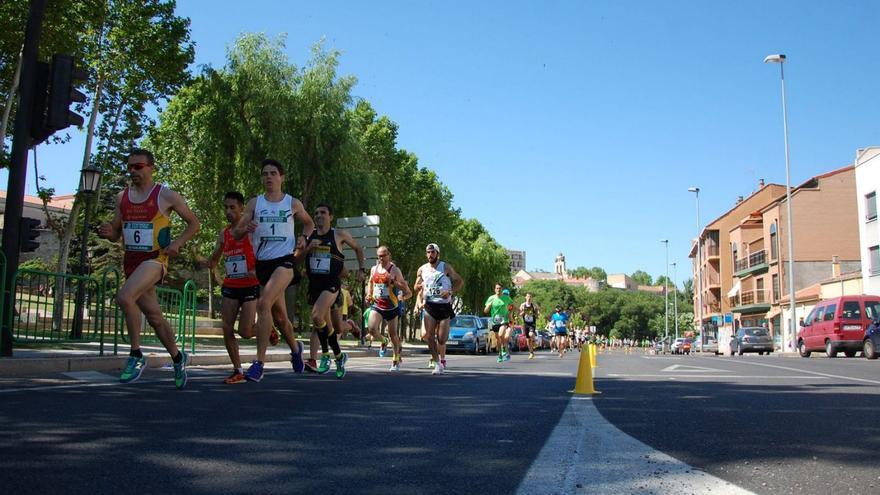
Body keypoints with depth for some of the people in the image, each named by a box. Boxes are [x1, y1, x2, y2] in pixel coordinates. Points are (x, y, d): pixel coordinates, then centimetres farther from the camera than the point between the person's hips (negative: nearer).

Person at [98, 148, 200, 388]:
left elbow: (193, 223, 3)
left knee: (125, 297, -29)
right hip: (130, 261, 6)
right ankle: (177, 357, 31)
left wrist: (177, 243, -12)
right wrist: (108, 232, -6)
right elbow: (116, 233, 18)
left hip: (155, 260, -6)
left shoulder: (166, 195, -4)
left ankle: (136, 356, -15)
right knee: (154, 316, 12)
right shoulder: (122, 197, 10)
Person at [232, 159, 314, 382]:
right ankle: (295, 348, 43)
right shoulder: (255, 203, 7)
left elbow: (309, 223, 22)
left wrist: (304, 236, 2)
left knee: (263, 304, -25)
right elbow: (236, 234, 4)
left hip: (285, 260, -4)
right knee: (279, 315, 15)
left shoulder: (293, 203, 5)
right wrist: (246, 228, -19)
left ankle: (259, 363, -24)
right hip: (263, 263, 4)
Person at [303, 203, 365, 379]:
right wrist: (308, 248, -11)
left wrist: (361, 269, 8)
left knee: (317, 316, -27)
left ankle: (325, 354, -8)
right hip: (314, 284, 4)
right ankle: (339, 356, 32)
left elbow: (358, 249, 15)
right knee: (331, 327, 10)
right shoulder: (309, 236, 8)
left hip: (331, 283, -4)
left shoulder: (339, 235, 0)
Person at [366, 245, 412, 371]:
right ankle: (383, 341, 16)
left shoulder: (394, 270, -9)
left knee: (393, 334, 8)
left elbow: (405, 287, -11)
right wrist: (369, 295, 10)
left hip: (391, 307, -3)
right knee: (372, 329, -18)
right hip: (377, 305, 3)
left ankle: (395, 360, 27)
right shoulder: (373, 269, 6)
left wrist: (393, 282, -28)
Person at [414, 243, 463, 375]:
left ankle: (442, 358, 30)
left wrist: (450, 292, -13)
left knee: (441, 339, 0)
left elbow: (460, 282, 3)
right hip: (429, 306, 2)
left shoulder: (446, 267, -1)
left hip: (444, 306, -2)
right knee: (429, 336, -14)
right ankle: (437, 364, -5)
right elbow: (417, 288, 17)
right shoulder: (422, 270, 7)